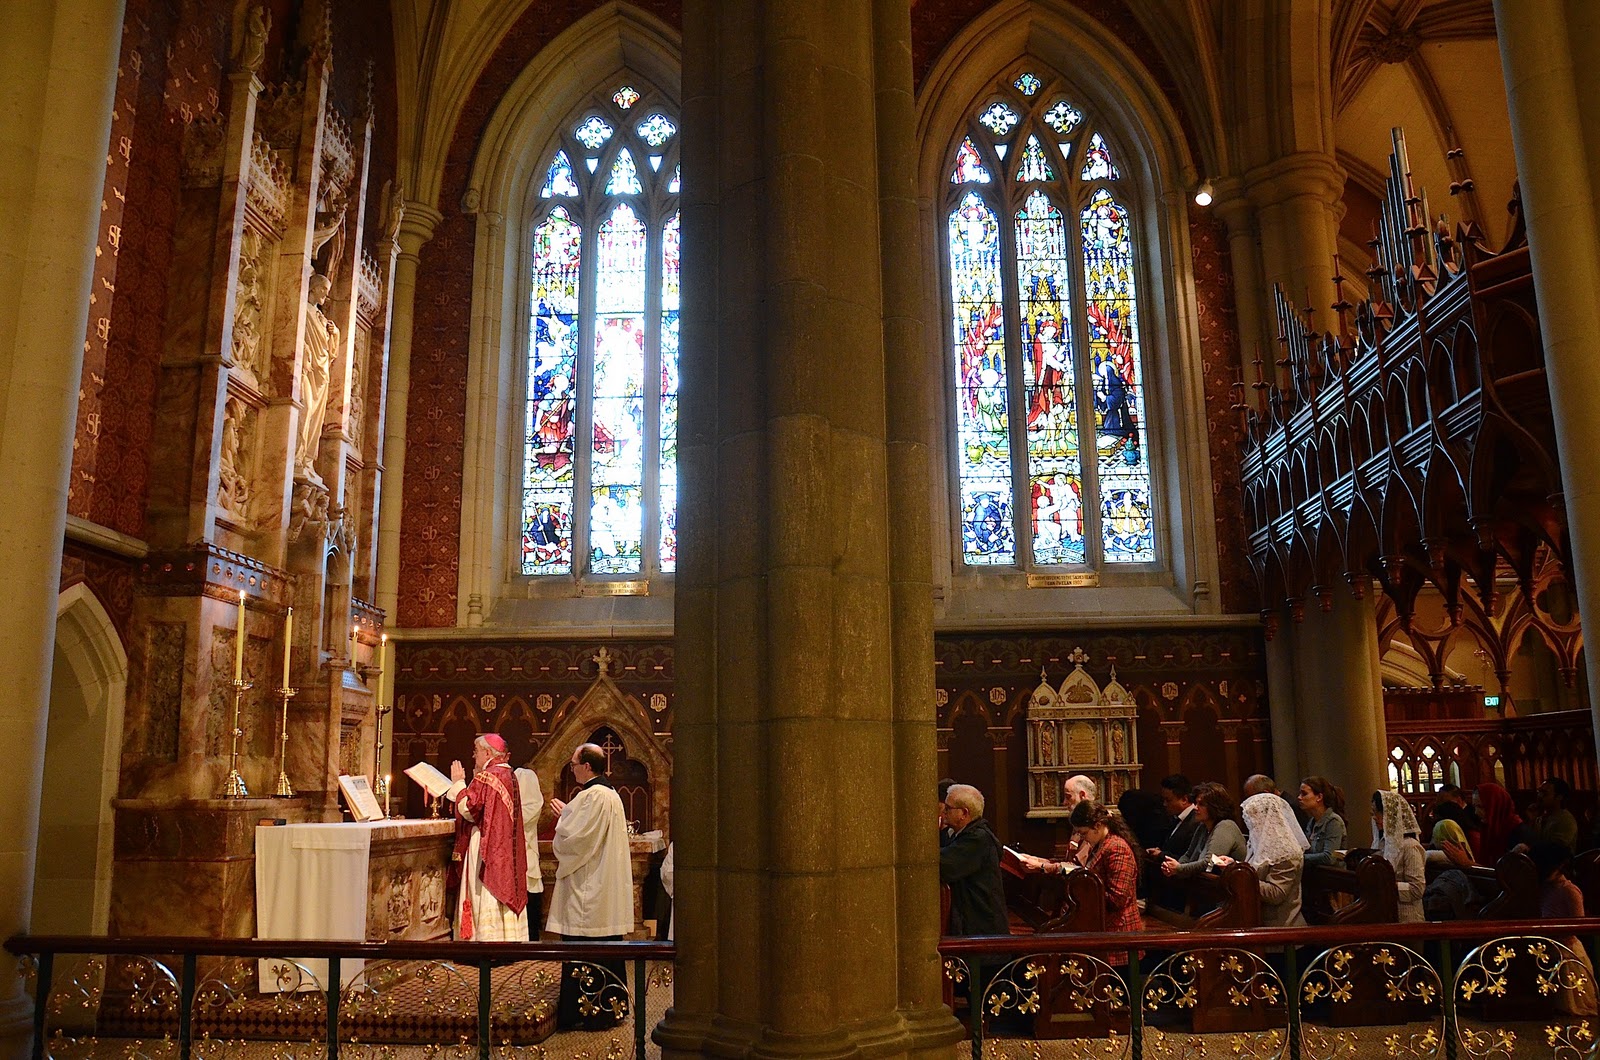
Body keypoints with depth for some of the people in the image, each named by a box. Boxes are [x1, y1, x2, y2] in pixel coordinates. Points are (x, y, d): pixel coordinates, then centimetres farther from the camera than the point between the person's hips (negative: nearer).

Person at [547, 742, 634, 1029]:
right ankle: (609, 1008, 22)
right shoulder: (610, 794, 13)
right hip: (606, 887, 10)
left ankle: (588, 1013, 2)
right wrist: (568, 814, 15)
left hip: (588, 891, -10)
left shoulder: (592, 796, -18)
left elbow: (573, 839, -20)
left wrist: (563, 815, -3)